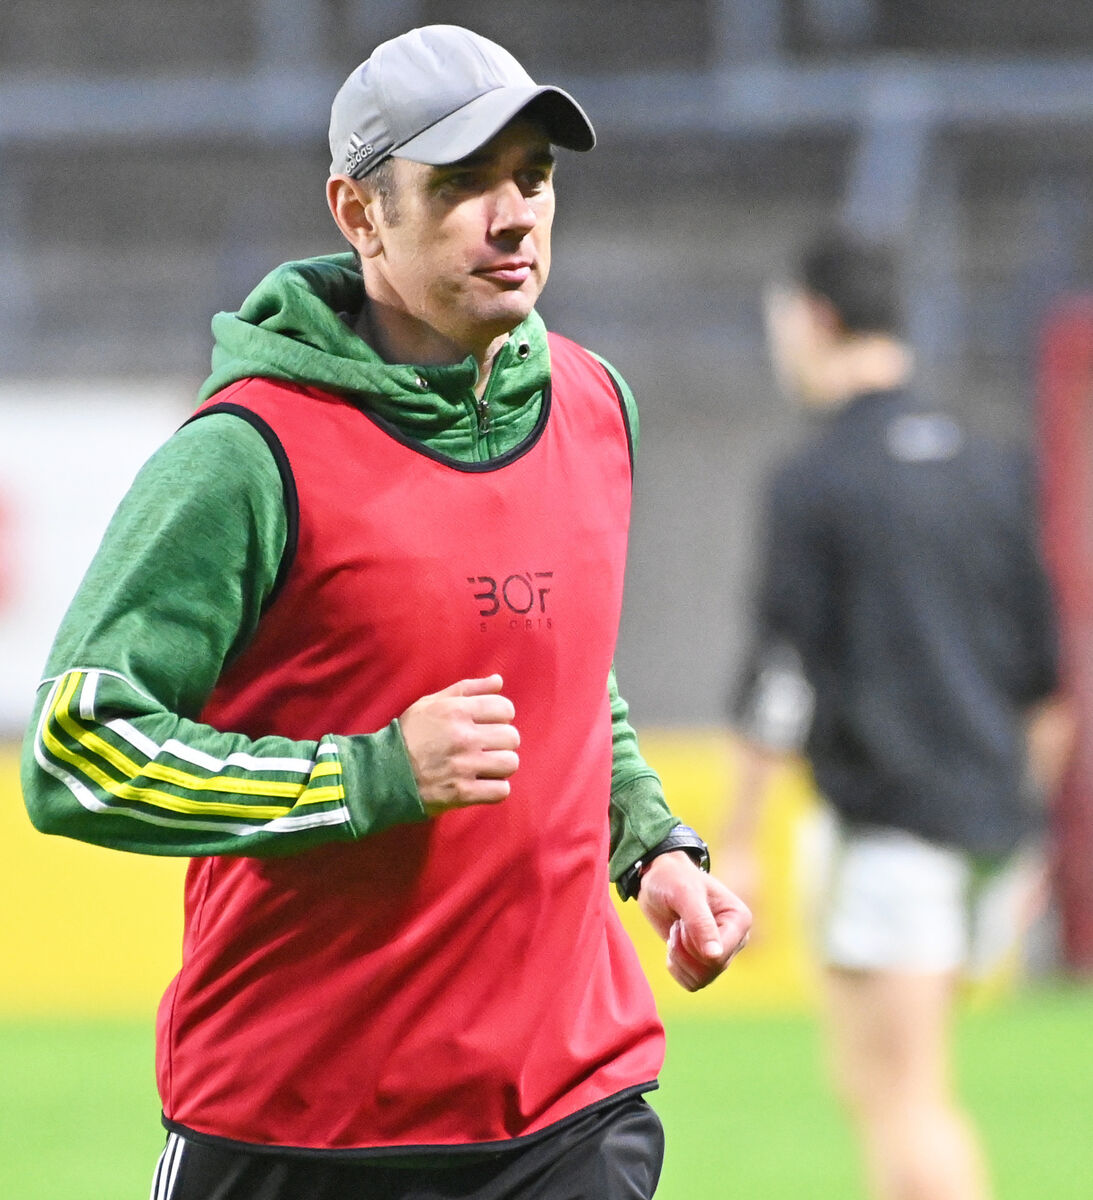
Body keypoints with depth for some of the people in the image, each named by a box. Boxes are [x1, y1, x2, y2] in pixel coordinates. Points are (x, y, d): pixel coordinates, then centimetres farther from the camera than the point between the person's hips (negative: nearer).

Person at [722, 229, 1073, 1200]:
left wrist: (737, 844, -5)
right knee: (874, 1077, 18)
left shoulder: (813, 480, -7)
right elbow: (1048, 674, 16)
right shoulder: (994, 467, 13)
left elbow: (784, 680, -10)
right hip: (997, 818, 7)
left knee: (901, 1100, -7)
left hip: (895, 821, -7)